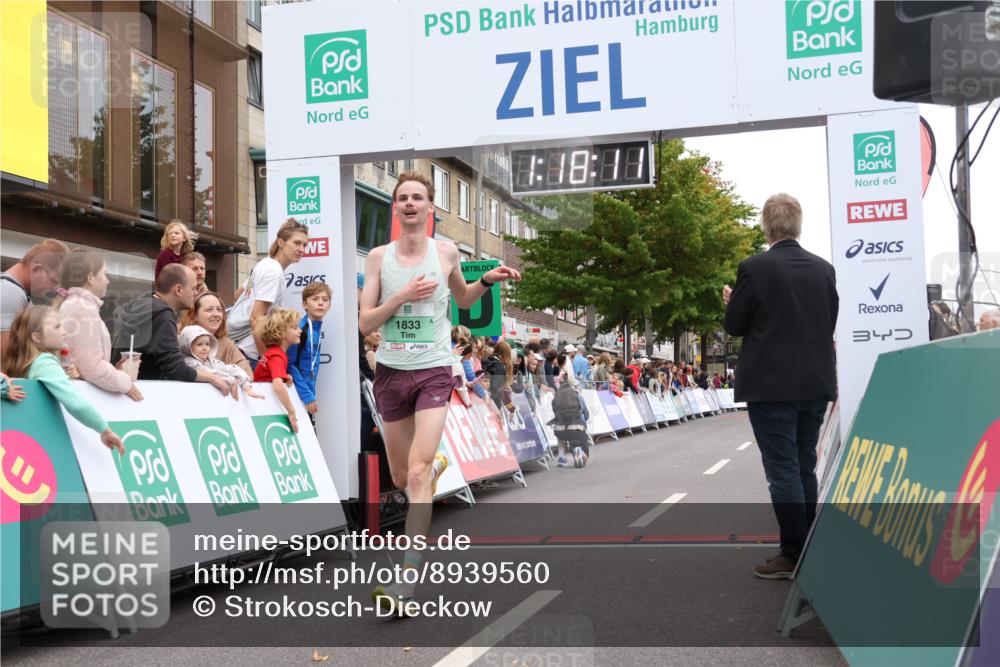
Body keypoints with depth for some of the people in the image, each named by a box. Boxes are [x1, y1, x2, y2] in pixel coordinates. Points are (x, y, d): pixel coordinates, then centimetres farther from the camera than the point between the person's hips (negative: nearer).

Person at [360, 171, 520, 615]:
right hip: (390, 373, 2)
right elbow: (365, 324, -4)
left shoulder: (446, 252, 1)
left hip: (433, 373, -2)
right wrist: (403, 295, -17)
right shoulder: (379, 257, 0)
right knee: (401, 478, 14)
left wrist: (487, 281, 1)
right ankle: (437, 463, 51)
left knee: (417, 474, -17)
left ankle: (405, 581, -17)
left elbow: (463, 300, 20)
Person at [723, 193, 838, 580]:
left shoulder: (754, 268, -12)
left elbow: (734, 326, -6)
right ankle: (810, 549, 23)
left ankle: (794, 556, 3)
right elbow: (830, 324, 12)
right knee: (805, 469, 16)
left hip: (771, 386, -6)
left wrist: (733, 302, 14)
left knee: (783, 472, 0)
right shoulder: (823, 269, 4)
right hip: (815, 384, 6)